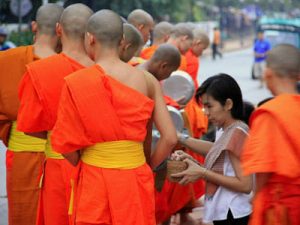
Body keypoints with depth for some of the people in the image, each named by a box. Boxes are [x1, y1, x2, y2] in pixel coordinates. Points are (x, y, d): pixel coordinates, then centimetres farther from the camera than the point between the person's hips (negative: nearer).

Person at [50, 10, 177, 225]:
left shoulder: (76, 82, -9)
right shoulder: (147, 80, -2)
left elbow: (66, 144, -7)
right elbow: (170, 138, -4)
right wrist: (148, 167, 10)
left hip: (94, 181, -2)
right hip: (136, 180, 2)